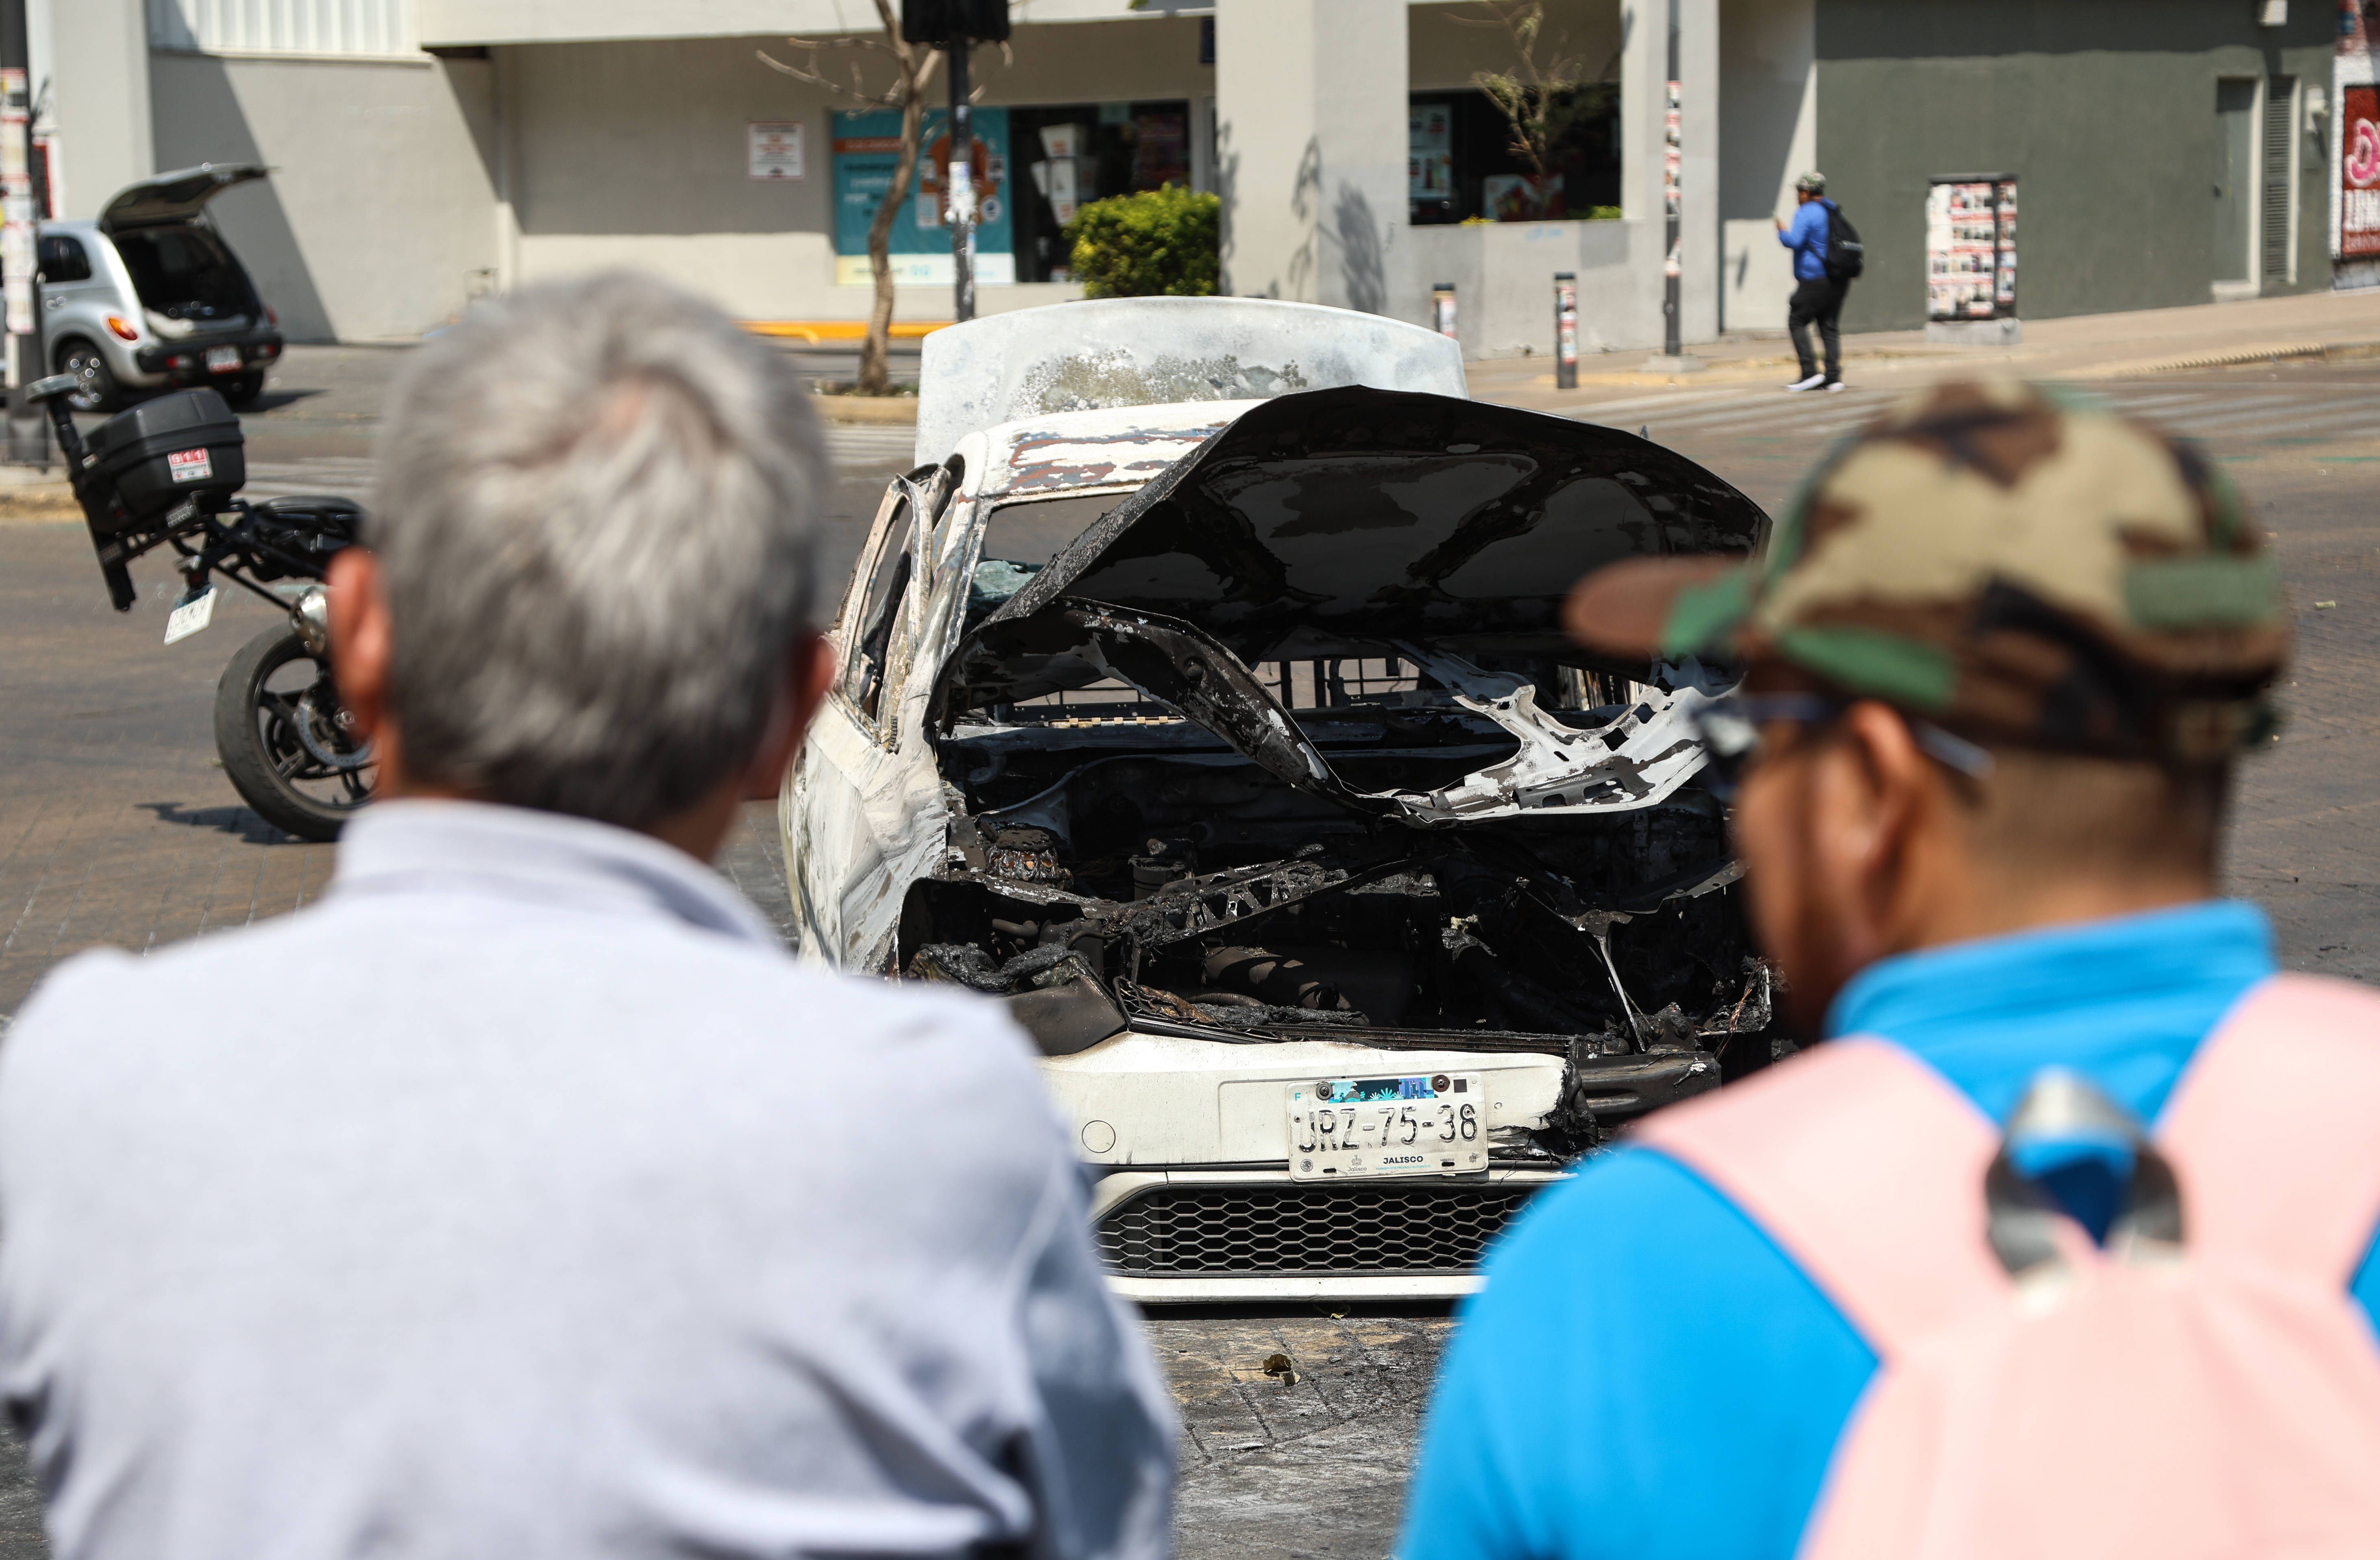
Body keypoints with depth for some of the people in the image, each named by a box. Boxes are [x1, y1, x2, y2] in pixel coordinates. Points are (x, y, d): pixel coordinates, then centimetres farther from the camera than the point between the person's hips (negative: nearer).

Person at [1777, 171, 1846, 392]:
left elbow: (1794, 241, -20)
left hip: (1815, 280, -8)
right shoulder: (1833, 213, 17)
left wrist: (1782, 231, 0)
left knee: (1797, 322, -1)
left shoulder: (1806, 213, -9)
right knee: (1830, 327, 9)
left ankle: (1811, 372, -11)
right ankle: (1833, 376, 2)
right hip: (1838, 281, 8)